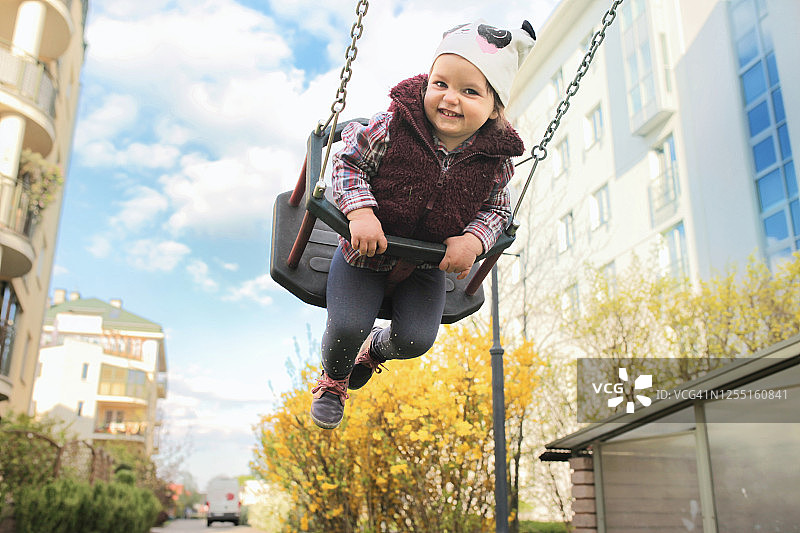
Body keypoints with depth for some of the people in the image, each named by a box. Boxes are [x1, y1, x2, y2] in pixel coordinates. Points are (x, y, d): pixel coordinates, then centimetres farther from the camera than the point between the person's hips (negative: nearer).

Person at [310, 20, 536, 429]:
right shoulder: (392, 128, -23)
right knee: (346, 326, -15)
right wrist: (361, 212, -29)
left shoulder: (494, 160, -15)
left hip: (427, 263, 2)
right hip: (367, 248, -2)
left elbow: (496, 209, 1)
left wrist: (473, 240, -19)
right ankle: (333, 379, 24)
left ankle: (375, 349, 33)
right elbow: (348, 162, -12)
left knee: (416, 338, -9)